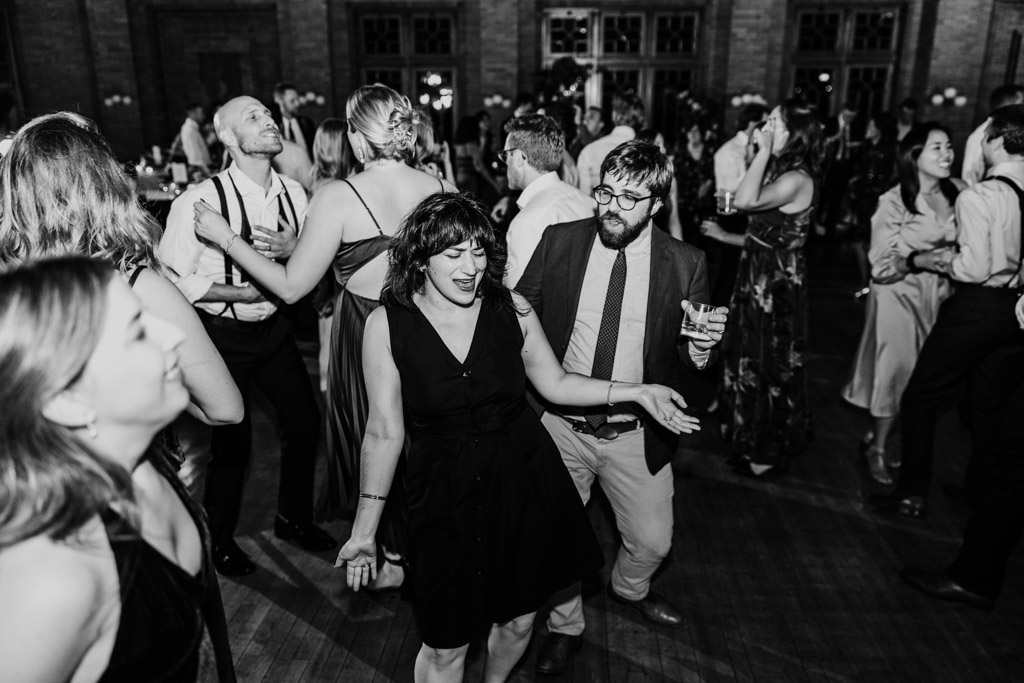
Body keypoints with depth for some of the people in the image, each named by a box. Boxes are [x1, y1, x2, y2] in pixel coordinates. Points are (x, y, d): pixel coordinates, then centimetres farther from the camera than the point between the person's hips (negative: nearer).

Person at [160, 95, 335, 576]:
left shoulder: (293, 193, -2)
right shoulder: (201, 201, -19)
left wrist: (293, 248, -16)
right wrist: (244, 293, -19)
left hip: (275, 327, 6)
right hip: (223, 334, -5)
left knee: (304, 420, 11)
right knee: (233, 440, 4)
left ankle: (293, 518, 37)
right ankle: (218, 539, 32)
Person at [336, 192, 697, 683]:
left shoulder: (511, 308, -7)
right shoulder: (387, 324, -12)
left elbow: (555, 383, 5)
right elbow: (384, 432, -7)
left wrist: (637, 391, -3)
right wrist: (364, 530, -4)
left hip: (523, 480, 3)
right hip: (445, 493, -2)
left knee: (518, 621, 21)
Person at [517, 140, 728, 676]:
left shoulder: (685, 264, -7)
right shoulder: (558, 242, -7)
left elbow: (690, 358, -1)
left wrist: (701, 348, -24)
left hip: (636, 435, 0)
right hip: (559, 425, 0)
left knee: (652, 540, 15)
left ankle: (629, 588, 53)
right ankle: (565, 623, 46)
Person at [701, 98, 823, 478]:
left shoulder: (797, 178, -21)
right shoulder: (778, 173, 8)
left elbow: (745, 201, -36)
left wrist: (764, 151, -28)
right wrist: (724, 236, 14)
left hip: (777, 284, -9)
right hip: (759, 278, 9)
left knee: (771, 364, 5)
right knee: (753, 358, 20)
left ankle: (769, 452, 23)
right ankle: (752, 435, 38)